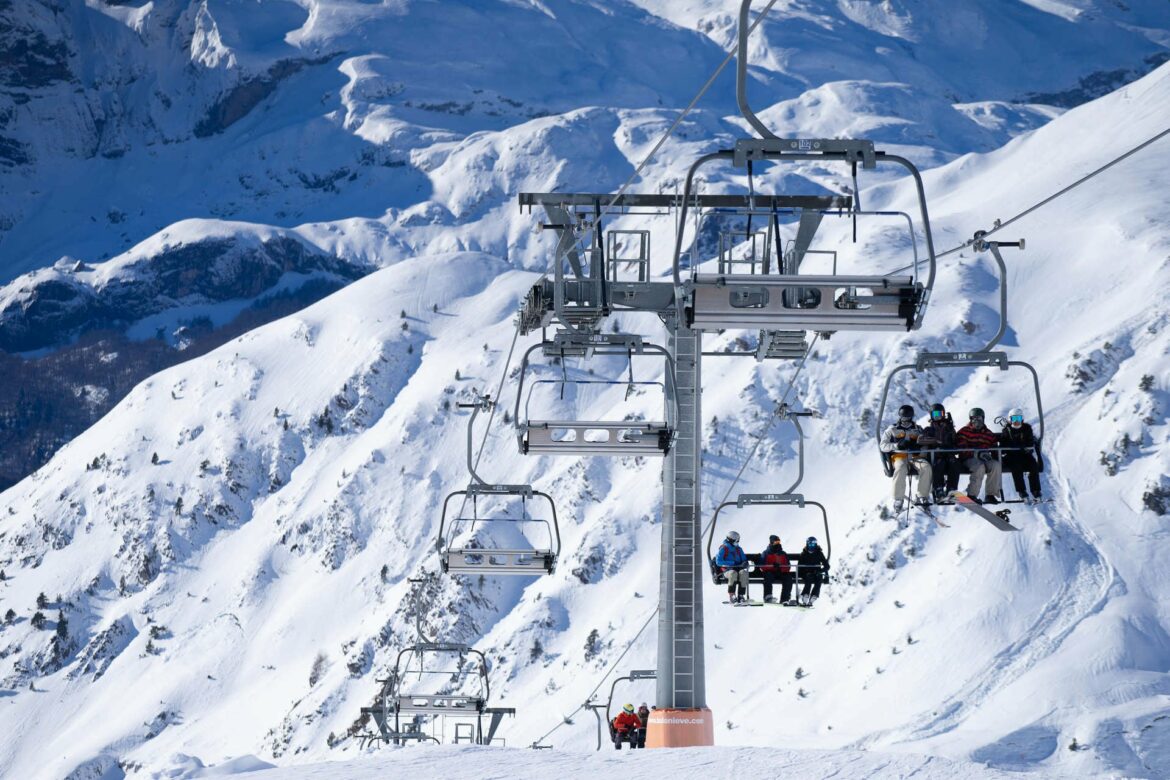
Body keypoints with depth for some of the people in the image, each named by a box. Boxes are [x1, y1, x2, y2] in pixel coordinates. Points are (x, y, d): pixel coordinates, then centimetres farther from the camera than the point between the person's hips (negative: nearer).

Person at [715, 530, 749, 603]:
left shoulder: (739, 549, 18)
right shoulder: (723, 549, 1)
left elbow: (744, 559, 22)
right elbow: (718, 562, -8)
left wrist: (744, 563, -5)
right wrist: (732, 563, -15)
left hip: (738, 568, 4)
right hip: (728, 569, -4)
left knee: (743, 573, -31)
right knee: (733, 573, -39)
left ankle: (741, 596, -33)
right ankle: (731, 596, -36)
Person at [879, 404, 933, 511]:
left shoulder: (918, 430, 21)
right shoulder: (892, 430, 15)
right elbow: (883, 446, 6)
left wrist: (917, 445, -10)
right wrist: (897, 445, -12)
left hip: (915, 456, 2)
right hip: (899, 456, -2)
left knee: (926, 466, -31)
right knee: (901, 469, -38)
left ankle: (922, 497, -28)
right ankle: (898, 500, -36)